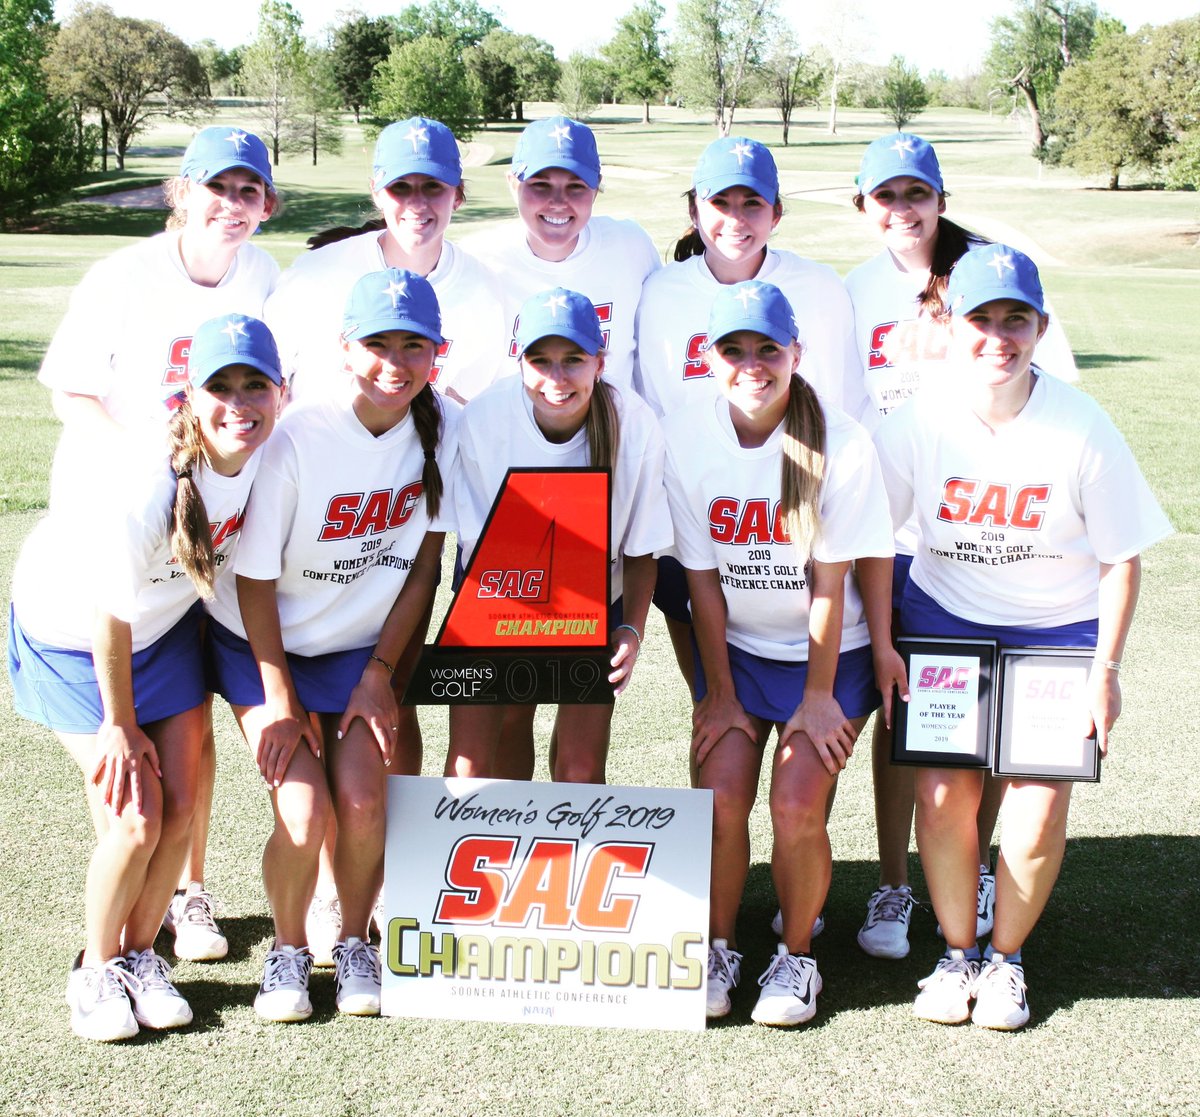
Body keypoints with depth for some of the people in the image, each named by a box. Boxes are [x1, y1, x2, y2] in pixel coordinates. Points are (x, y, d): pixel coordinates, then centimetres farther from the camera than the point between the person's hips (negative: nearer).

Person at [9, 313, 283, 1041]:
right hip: (71, 634, -5)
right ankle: (96, 971, 14)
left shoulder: (271, 459, -20)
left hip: (167, 625, 5)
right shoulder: (144, 491, -37)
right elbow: (111, 617, -23)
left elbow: (248, 568, 0)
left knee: (181, 807, 1)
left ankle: (140, 954, 25)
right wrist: (120, 723, -10)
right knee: (134, 817, -11)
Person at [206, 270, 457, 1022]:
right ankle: (288, 951, 14)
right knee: (304, 811, -15)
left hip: (365, 645, 2)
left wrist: (379, 673, -6)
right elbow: (255, 579, -15)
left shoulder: (444, 429, -13)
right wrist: (281, 702, -11)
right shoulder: (295, 439, -24)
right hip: (266, 645, -2)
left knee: (363, 798, -13)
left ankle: (356, 944, 15)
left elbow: (424, 563, -4)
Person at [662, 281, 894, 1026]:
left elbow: (830, 583, -13)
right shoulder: (686, 438, -12)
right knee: (720, 795, -12)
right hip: (734, 648, 2)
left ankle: (797, 956, 12)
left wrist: (817, 697, -9)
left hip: (829, 653, -2)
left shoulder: (840, 442, -18)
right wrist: (720, 695, -4)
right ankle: (719, 948, 12)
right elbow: (702, 577, -6)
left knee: (796, 808, -13)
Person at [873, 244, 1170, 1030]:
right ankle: (958, 954, 16)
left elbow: (1121, 558, -6)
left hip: (1059, 628, -1)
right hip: (945, 617, 1)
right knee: (942, 793, -8)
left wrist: (1106, 667, -8)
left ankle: (1006, 959, 17)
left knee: (1039, 800, -7)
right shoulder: (918, 423, -13)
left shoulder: (1082, 429, -15)